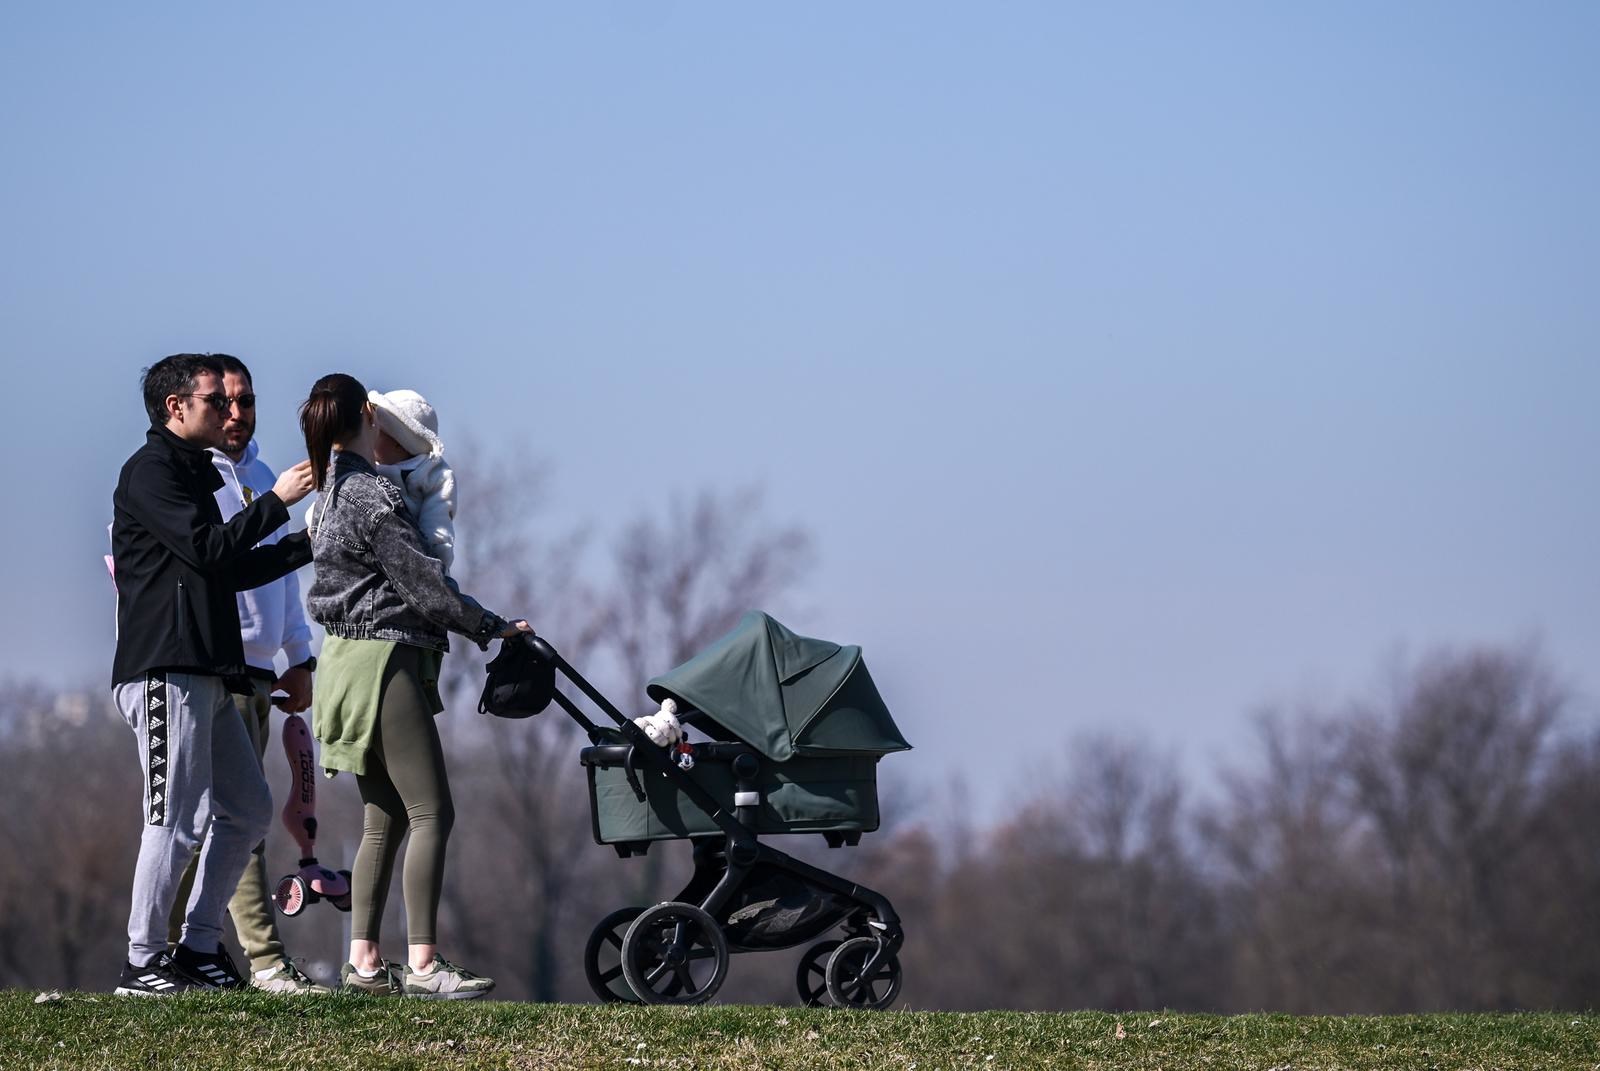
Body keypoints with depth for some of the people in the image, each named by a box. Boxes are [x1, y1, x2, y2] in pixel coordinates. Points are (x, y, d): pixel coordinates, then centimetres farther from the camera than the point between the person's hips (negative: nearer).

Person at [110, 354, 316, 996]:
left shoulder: (191, 475, 25)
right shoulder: (150, 473, -6)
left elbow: (233, 570, 26)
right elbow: (207, 552, -17)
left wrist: (312, 542, 21)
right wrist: (277, 502, -10)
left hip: (206, 676, 10)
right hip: (164, 672, -10)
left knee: (247, 809, 10)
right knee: (178, 819, -12)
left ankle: (199, 946, 13)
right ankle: (143, 963, -8)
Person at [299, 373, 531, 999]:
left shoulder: (330, 491, 14)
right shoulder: (370, 494, -14)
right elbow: (420, 583, -15)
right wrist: (489, 626, -6)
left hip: (351, 658, 10)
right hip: (385, 658, -10)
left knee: (384, 818, 11)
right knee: (431, 812, -10)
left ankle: (363, 961, 9)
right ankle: (423, 964, -15)